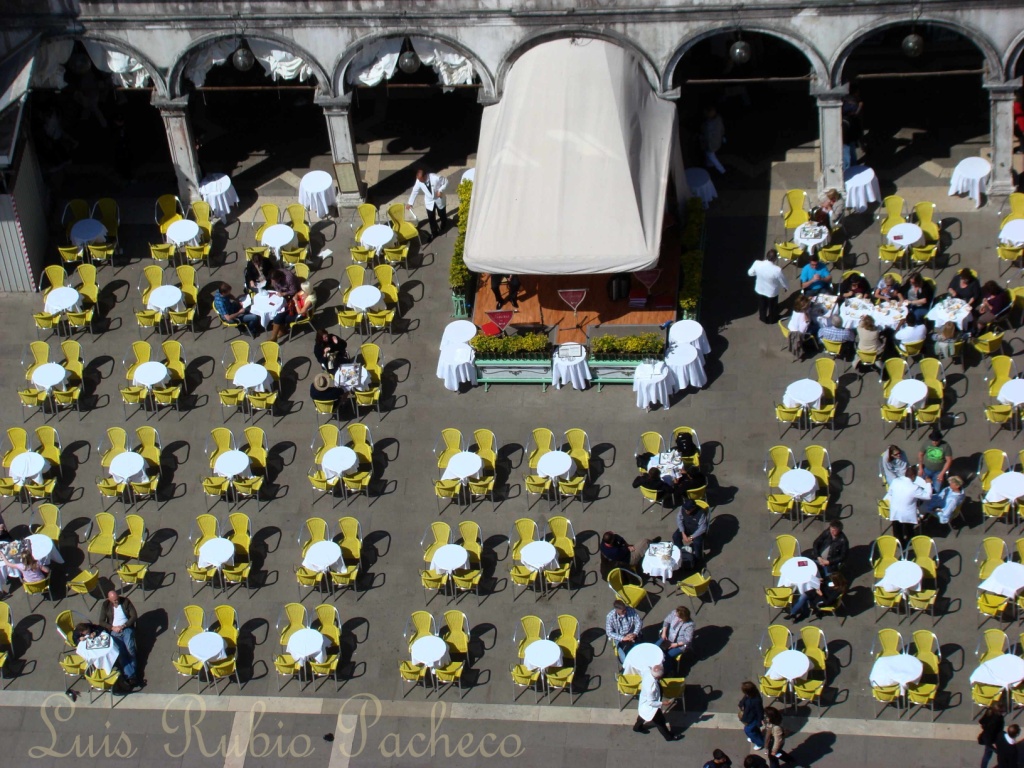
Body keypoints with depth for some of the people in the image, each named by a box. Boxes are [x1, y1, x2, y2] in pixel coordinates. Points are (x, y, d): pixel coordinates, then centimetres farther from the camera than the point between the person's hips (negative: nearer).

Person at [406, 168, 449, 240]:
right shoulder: (419, 181, -25)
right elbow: (414, 191, -8)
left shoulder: (436, 178, -36)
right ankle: (434, 233, 35)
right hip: (429, 202, 2)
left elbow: (446, 182, -18)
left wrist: (440, 190, -30)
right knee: (431, 218, 10)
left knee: (442, 215, 23)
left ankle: (443, 227, 54)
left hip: (439, 199, -2)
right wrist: (410, 203, -2)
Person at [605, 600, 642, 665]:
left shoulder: (631, 611, -17)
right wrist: (623, 638, -23)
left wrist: (635, 634, -19)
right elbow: (609, 633, -15)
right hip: (619, 638, -1)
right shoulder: (610, 616, -21)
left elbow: (639, 622, -4)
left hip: (631, 635, 1)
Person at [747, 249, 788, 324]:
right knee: (772, 306, 29)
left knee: (762, 306, 32)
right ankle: (772, 319, 54)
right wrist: (786, 287, 6)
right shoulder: (777, 270, -37)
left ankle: (763, 318, 56)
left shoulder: (757, 264, -29)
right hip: (772, 292, -3)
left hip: (760, 290, 3)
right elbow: (783, 281, -17)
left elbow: (750, 273, -7)